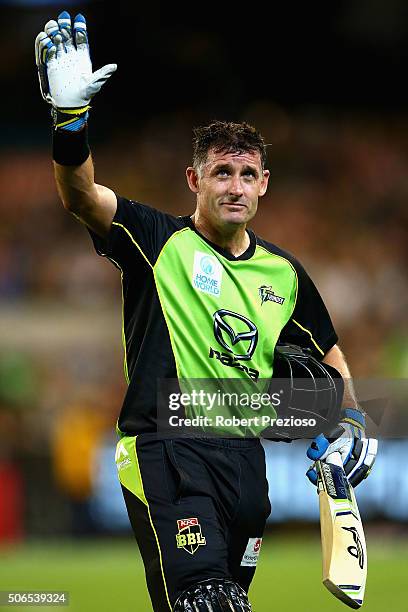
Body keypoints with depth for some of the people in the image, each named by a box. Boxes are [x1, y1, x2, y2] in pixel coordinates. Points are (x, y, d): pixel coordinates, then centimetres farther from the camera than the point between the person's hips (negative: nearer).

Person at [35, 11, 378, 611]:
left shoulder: (284, 273, 13)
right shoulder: (159, 242, -2)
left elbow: (328, 354, 29)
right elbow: (81, 197, -19)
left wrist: (351, 420, 15)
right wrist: (69, 118, -34)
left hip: (243, 455, 6)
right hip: (164, 450, -5)